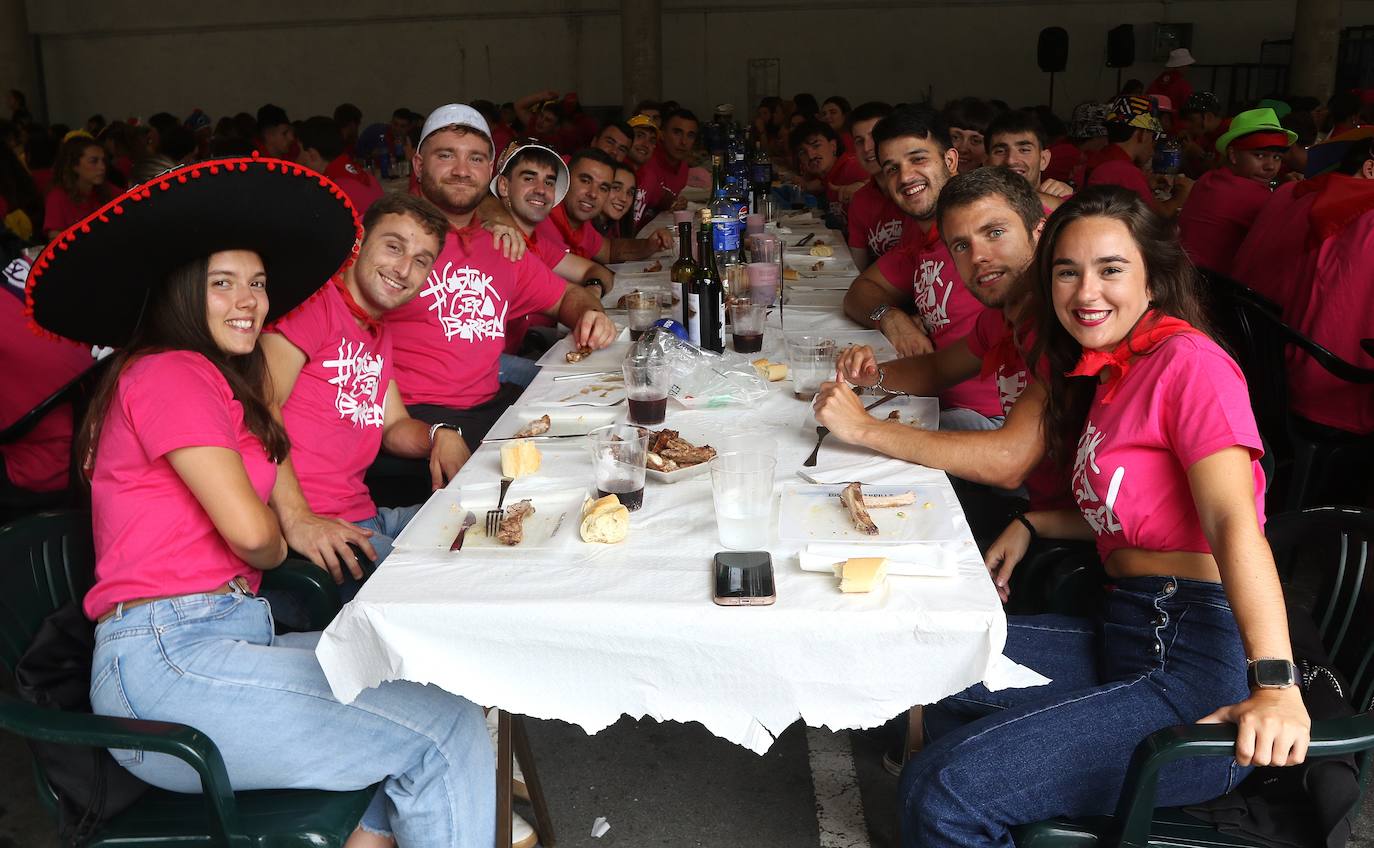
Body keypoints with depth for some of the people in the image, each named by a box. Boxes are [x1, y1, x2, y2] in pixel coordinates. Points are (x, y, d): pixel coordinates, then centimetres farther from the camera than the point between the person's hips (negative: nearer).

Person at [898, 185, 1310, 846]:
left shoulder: (1188, 360, -9)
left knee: (942, 792, -22)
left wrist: (1275, 682, -31)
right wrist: (1031, 526, 12)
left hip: (1195, 660, -9)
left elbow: (1234, 520, -21)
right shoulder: (1104, 374, 17)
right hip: (1119, 637, 9)